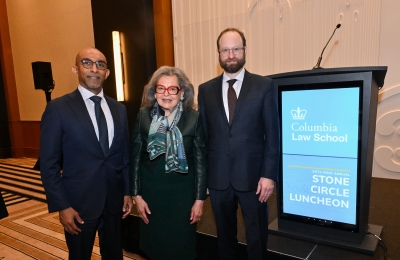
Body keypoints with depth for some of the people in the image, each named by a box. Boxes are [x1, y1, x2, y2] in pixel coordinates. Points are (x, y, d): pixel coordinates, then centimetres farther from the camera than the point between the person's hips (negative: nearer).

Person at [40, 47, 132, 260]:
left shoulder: (118, 109, 5)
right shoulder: (58, 108, -9)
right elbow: (49, 164, -8)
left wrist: (127, 192, 8)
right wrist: (62, 206, -11)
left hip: (114, 200, 4)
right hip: (79, 202, -4)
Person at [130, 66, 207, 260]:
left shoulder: (194, 118, -8)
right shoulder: (144, 116, -4)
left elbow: (201, 161, -4)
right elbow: (135, 157, 0)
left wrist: (199, 199, -4)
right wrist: (137, 195, 0)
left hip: (182, 192, -1)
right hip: (150, 190, 2)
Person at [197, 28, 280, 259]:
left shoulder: (264, 86, -2)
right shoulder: (206, 90, 4)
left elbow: (272, 134, -4)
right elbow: (203, 134, 4)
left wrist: (269, 175, -9)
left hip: (252, 175, -2)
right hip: (218, 177, 2)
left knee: (257, 235, 15)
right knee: (225, 234, 20)